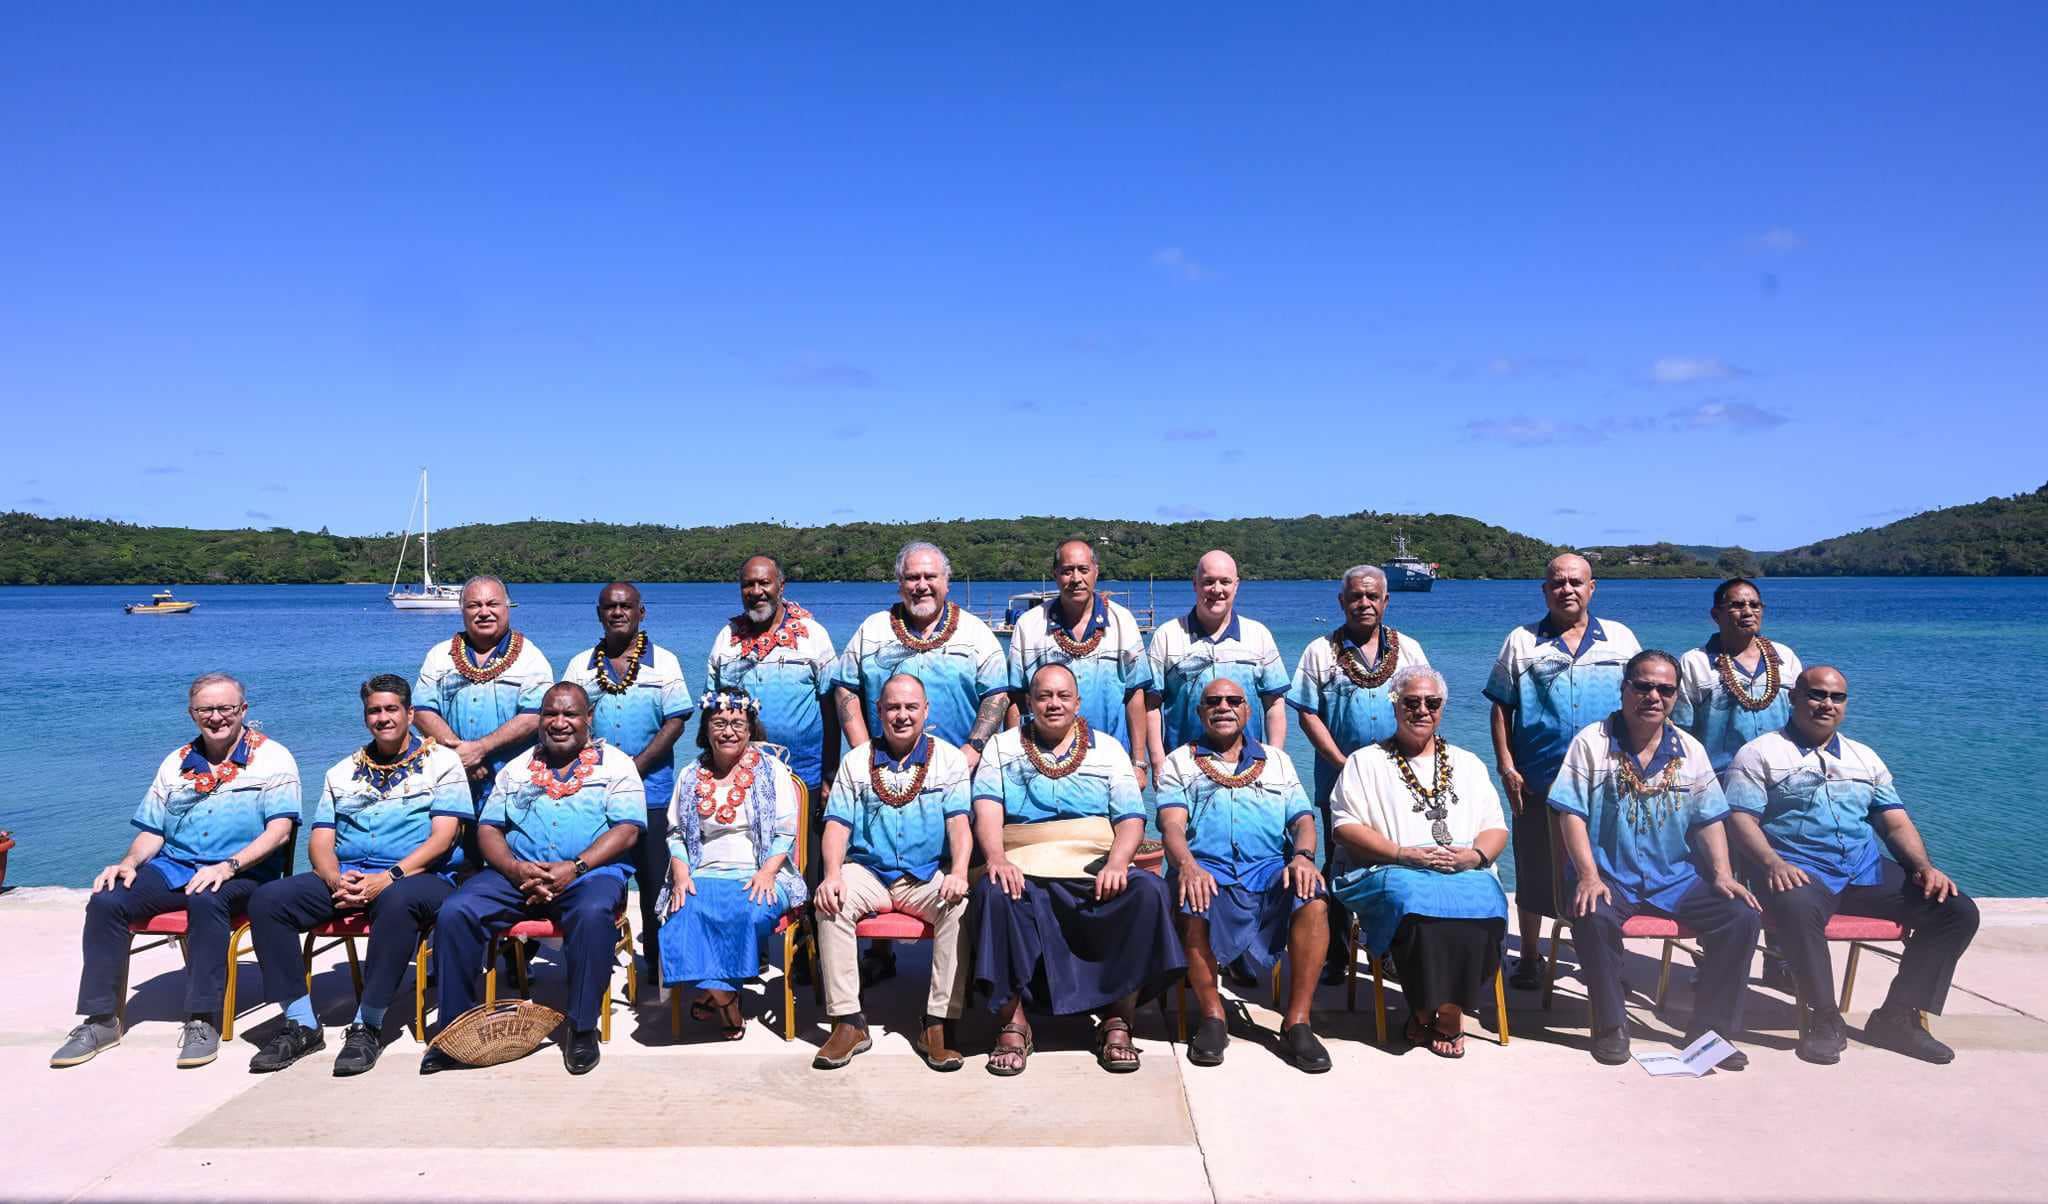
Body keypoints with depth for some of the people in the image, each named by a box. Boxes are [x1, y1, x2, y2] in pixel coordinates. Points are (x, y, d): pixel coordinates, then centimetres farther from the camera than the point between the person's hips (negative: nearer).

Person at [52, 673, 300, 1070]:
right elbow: (152, 831, 19)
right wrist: (129, 862, -2)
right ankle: (100, 1020, -9)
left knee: (206, 901, -37)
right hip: (172, 866, 6)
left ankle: (203, 1022, -30)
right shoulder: (175, 765, 18)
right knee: (105, 901, -19)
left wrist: (229, 866, -22)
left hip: (242, 873, -5)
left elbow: (280, 829, -10)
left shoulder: (271, 758, 0)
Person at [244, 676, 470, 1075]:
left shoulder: (441, 762, 5)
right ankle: (301, 1025, -12)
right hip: (346, 877, 5)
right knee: (267, 900, -18)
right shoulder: (343, 772, 20)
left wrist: (390, 876, -19)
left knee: (397, 901, -40)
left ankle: (368, 1027, -27)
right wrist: (336, 879, -11)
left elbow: (442, 837, -6)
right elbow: (320, 841, 12)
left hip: (419, 877, -5)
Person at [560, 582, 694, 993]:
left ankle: (659, 964, 10)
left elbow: (675, 722, -3)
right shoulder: (581, 666, 11)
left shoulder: (664, 662, 3)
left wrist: (636, 766, -12)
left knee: (655, 880, 0)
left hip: (651, 790, -2)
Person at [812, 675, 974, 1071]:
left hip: (929, 875, -1)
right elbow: (837, 823, 4)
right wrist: (832, 875, -15)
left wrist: (959, 872, -22)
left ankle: (939, 1022, -22)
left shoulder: (949, 758, 8)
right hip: (868, 872, 1)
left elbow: (959, 821, -3)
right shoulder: (856, 761, 12)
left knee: (962, 905, -31)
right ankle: (848, 1021, -20)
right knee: (830, 904, -29)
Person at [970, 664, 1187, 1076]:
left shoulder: (1108, 750, 17)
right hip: (1025, 872, -1)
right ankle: (1012, 1022, -20)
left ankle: (1117, 1020, -16)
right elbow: (987, 809, 0)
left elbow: (1131, 818, 6)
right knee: (994, 892, -34)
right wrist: (997, 858, -20)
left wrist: (1117, 863, -14)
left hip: (1095, 872, 1)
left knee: (1149, 892, -28)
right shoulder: (1002, 747, 15)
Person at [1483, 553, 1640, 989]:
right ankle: (1530, 957, 22)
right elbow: (1502, 707, 3)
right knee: (1533, 874, 7)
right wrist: (1506, 765, -5)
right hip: (1538, 783, -1)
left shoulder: (1621, 639, 8)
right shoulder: (1522, 642, 4)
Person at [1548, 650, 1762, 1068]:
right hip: (1610, 876, -4)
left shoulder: (1690, 751, 10)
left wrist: (1722, 873, -4)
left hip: (1676, 878, 4)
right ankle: (1610, 1026, -13)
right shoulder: (1592, 742, -2)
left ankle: (1711, 1028, -2)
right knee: (1593, 917, -34)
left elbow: (1710, 820, 12)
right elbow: (1571, 814, -8)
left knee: (1742, 917, -18)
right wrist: (1588, 875, -19)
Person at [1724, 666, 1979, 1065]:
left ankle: (1899, 1018, -4)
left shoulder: (1865, 758, 23)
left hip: (1867, 870, 6)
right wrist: (1772, 863, -22)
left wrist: (1924, 866, -2)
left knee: (1957, 910, -11)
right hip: (1799, 869, -6)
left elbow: (1897, 822, 18)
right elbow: (1741, 819, -5)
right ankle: (1825, 1019, -21)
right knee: (1796, 907, -39)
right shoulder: (1761, 754, 6)